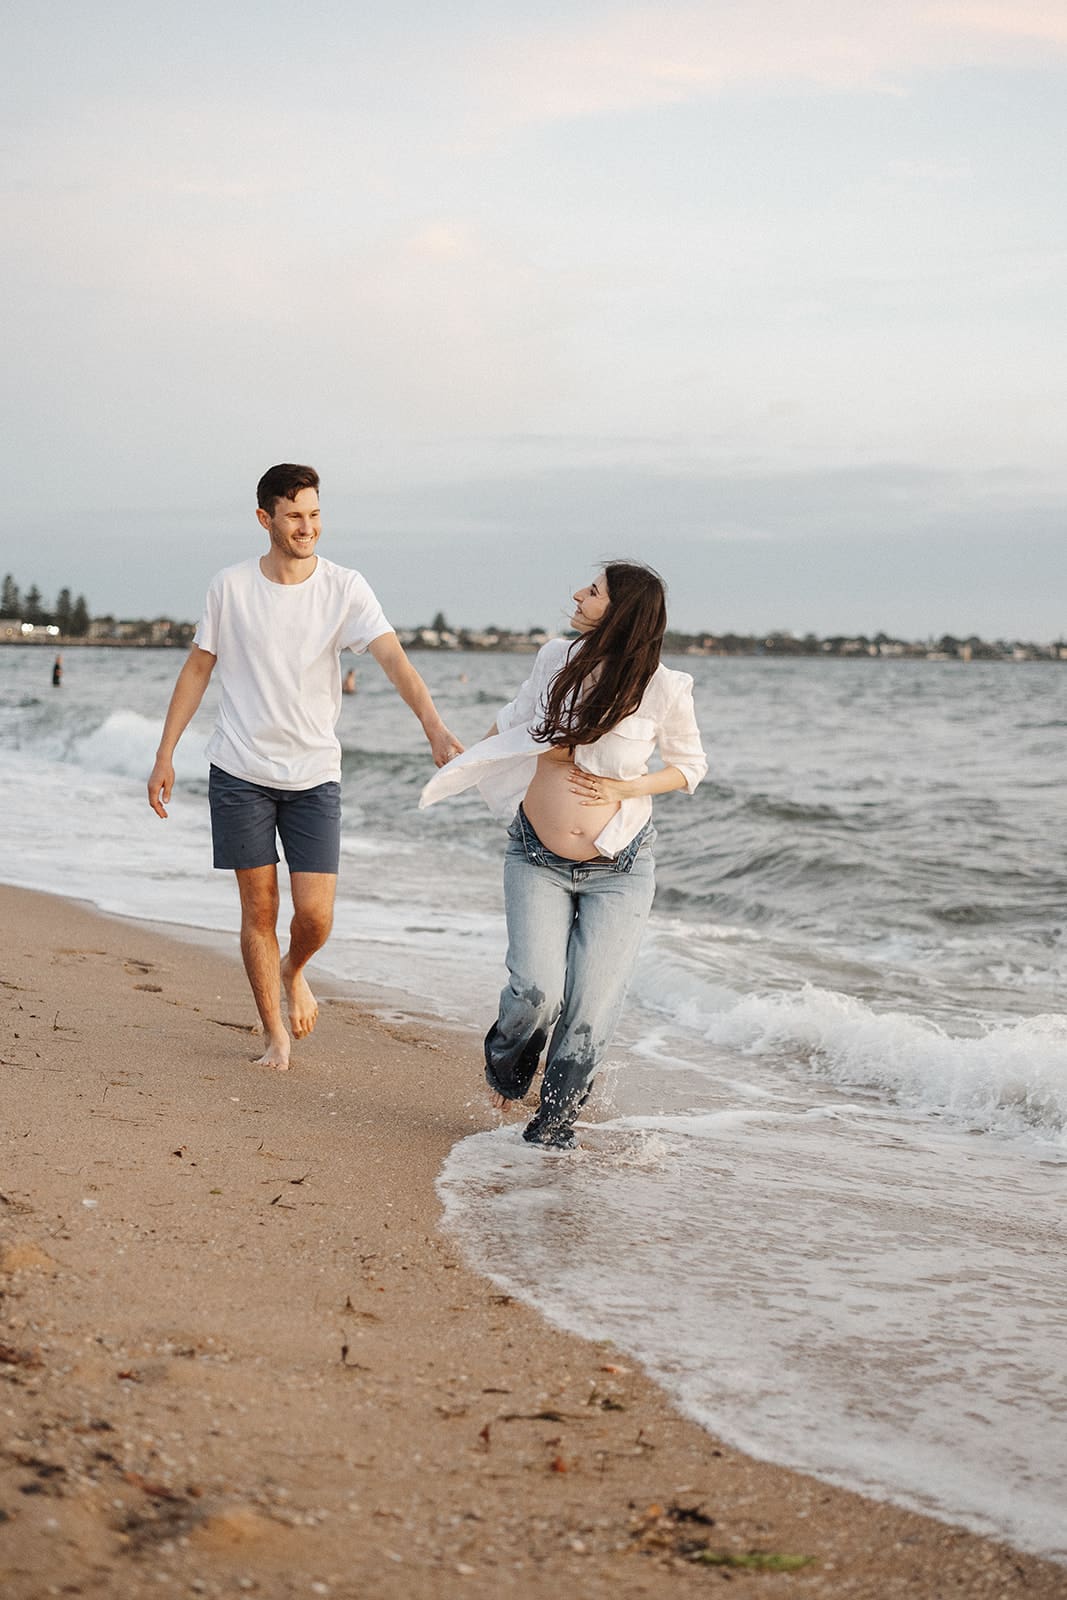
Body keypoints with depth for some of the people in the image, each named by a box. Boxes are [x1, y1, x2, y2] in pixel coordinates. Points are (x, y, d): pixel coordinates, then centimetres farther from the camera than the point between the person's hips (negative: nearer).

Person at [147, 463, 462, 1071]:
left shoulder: (346, 589, -5)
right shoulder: (231, 586, -2)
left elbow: (395, 659, -17)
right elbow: (198, 669, 8)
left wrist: (435, 728, -32)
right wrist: (166, 755, 6)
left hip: (315, 773, 0)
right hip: (240, 770, 0)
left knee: (315, 915, -6)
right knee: (259, 909, 3)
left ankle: (294, 972, 29)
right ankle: (275, 1033, 18)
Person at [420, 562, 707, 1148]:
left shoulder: (664, 689, -13)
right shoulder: (557, 659, -5)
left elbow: (690, 766, 3)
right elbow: (515, 720, 15)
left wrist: (626, 788, -12)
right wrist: (460, 768, 15)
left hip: (618, 870, -1)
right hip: (538, 859, 1)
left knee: (591, 1007, -5)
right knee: (537, 988, -15)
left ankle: (552, 1123, 17)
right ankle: (505, 1060, 20)